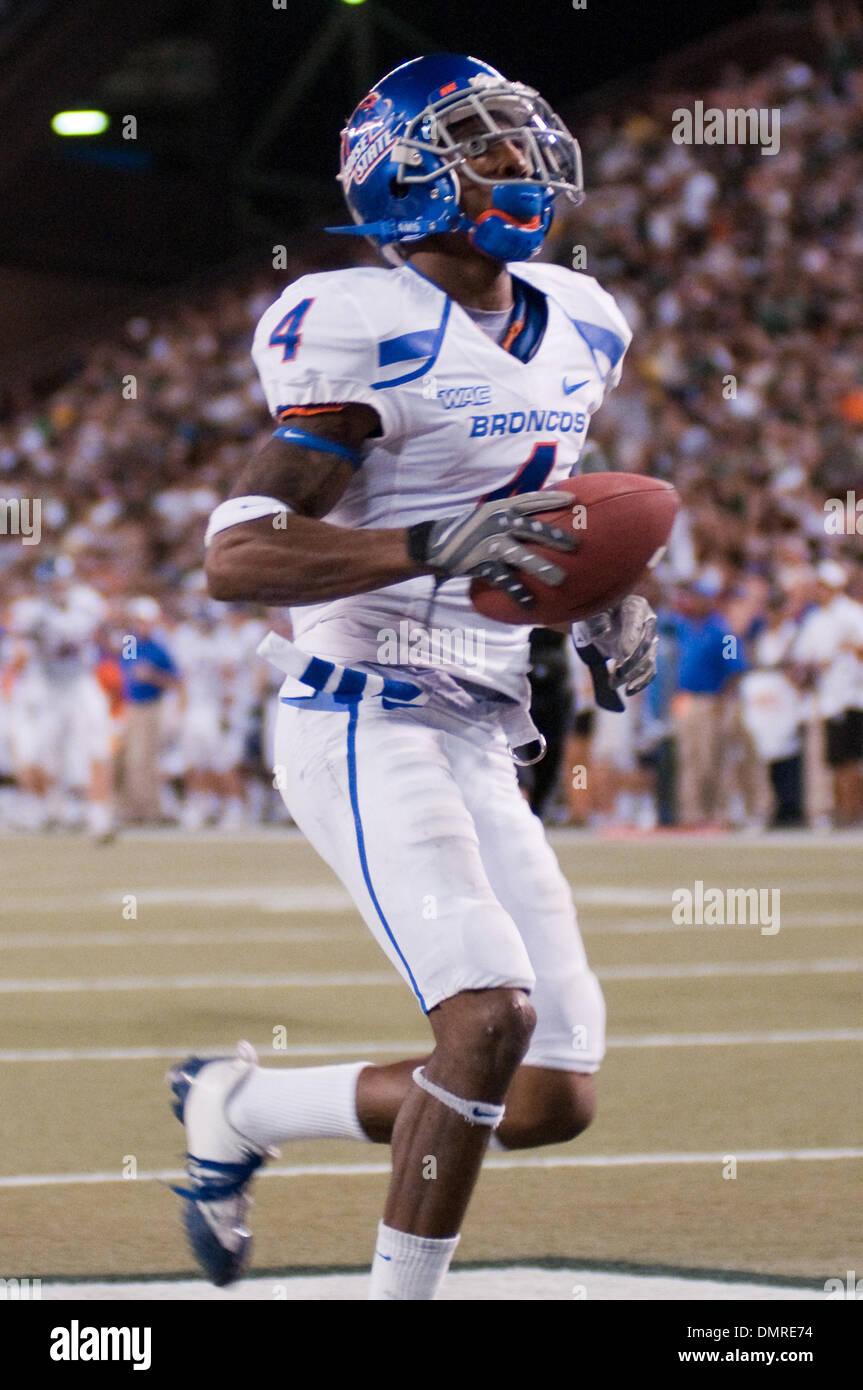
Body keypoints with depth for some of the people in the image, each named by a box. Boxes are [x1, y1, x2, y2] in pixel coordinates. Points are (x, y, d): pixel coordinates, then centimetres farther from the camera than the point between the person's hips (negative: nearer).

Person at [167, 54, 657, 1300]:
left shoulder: (579, 329, 11)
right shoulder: (373, 336, -14)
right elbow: (238, 556, -19)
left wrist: (607, 604, 11)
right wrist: (436, 548, -30)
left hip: (479, 744, 8)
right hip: (369, 722, -8)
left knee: (556, 1098, 4)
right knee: (493, 1014, -27)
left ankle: (238, 1110, 23)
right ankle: (402, 1291, -13)